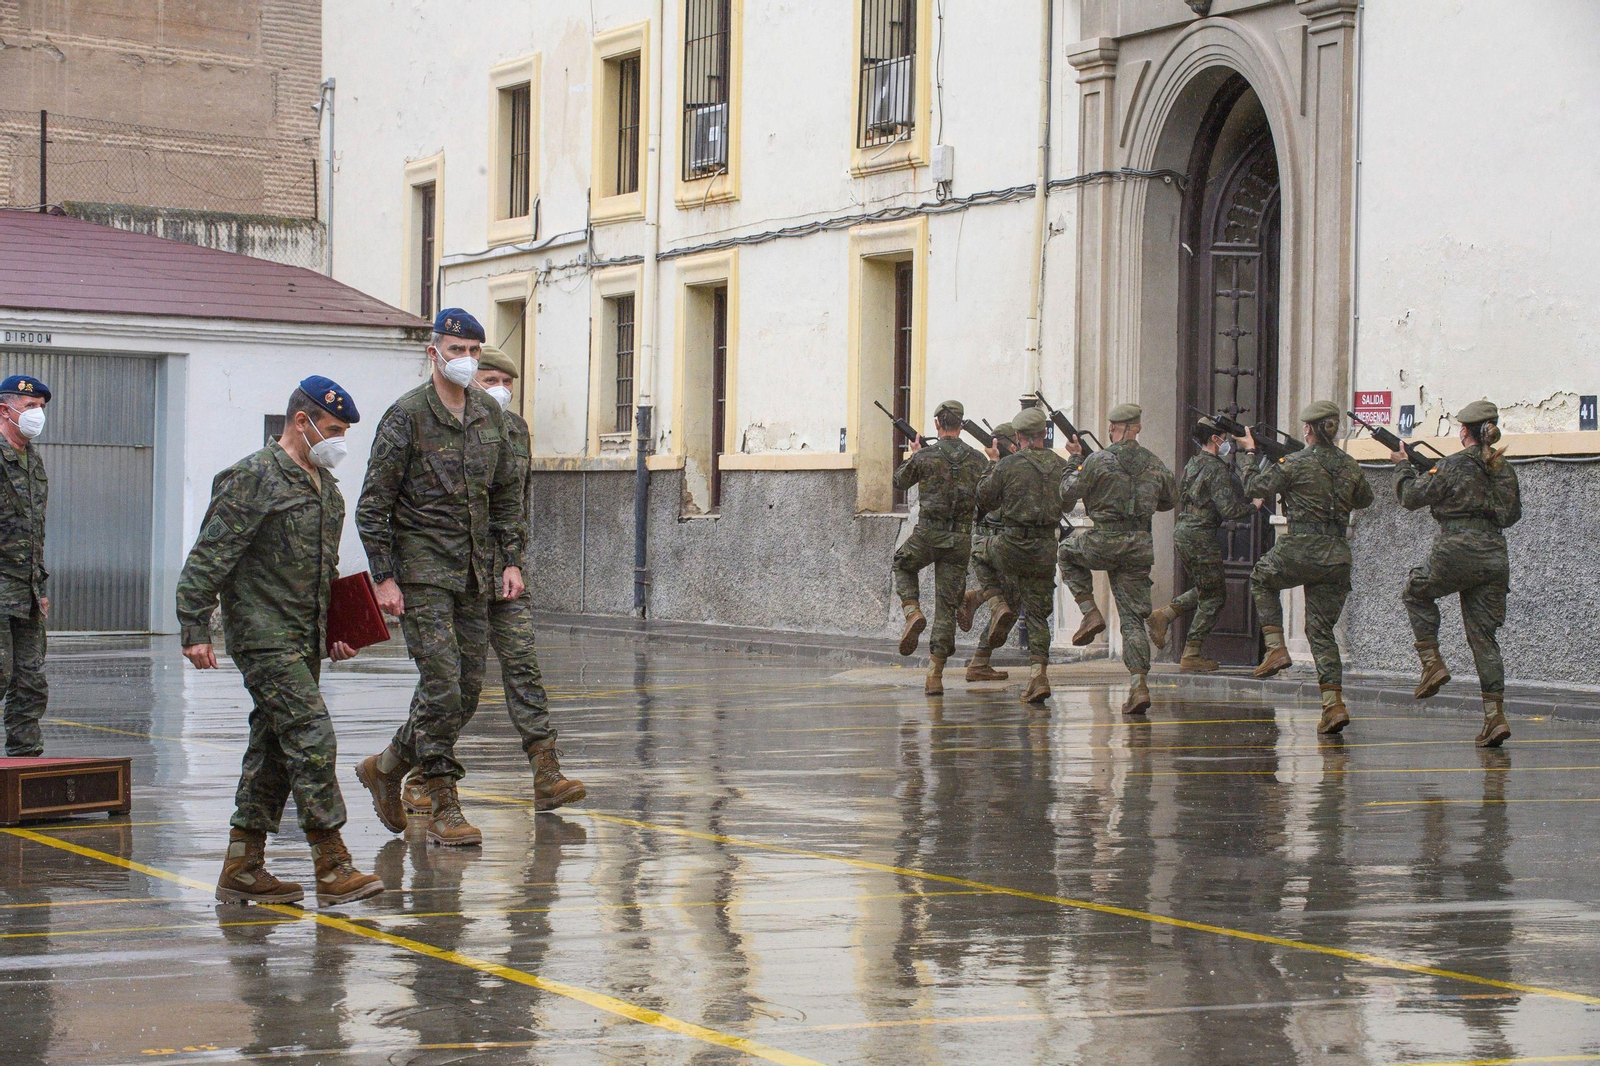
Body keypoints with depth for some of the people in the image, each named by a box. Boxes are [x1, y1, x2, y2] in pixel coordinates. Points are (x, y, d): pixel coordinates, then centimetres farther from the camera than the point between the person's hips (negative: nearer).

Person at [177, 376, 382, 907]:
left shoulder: (324, 484, 17)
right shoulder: (252, 479, -11)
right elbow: (207, 559, -13)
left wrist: (335, 632, 22)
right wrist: (196, 631, -17)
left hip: (305, 638, 9)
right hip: (263, 633, -9)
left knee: (275, 745, 9)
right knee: (310, 735, -15)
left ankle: (242, 868, 15)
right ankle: (333, 869, -14)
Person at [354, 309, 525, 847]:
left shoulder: (489, 413, 10)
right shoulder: (406, 415, -8)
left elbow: (507, 493, 19)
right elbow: (373, 504, -7)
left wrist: (510, 560, 10)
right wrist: (384, 577, -12)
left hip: (476, 575, 6)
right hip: (422, 571, -6)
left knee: (467, 691, 7)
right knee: (442, 688, -11)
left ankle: (387, 765, 27)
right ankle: (444, 807, -2)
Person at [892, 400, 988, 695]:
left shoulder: (924, 457, -6)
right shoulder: (977, 459, 1)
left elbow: (900, 482, 11)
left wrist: (912, 455, 28)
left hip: (928, 535, -2)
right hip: (961, 538, 2)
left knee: (903, 566, 30)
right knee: (947, 607, 6)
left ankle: (913, 613, 3)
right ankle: (935, 675, 1)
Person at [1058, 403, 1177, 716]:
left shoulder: (1097, 461, -7)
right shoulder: (1154, 463, 7)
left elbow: (1066, 496, -1)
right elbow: (1169, 500, 23)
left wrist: (1075, 461, 12)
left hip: (1105, 543, -4)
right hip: (1140, 546, 4)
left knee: (1068, 551, 30)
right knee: (1133, 619, 7)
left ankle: (1090, 613, 14)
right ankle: (1138, 686, -5)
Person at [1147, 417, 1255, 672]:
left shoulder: (1193, 464, 13)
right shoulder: (1216, 469, -14)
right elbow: (1229, 509, -21)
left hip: (1183, 533, 9)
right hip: (1202, 537, -9)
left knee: (1205, 590, 22)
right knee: (1213, 598, 2)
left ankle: (1162, 616, 10)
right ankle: (1191, 656, 3)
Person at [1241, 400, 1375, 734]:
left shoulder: (1294, 463, -8)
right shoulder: (1350, 466, 8)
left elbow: (1254, 489, 2)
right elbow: (1364, 499, 26)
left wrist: (1254, 452, 15)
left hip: (1300, 550, -4)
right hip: (1337, 556, 5)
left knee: (1262, 580, 28)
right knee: (1321, 630, 11)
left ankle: (1275, 648, 12)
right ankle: (1334, 704, -1)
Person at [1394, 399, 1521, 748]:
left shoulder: (1453, 467, -9)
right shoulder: (1504, 470, 9)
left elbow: (1411, 497, -1)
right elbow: (1512, 514, 20)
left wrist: (1403, 465, 14)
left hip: (1456, 554, -5)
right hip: (1495, 556, 5)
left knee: (1417, 594, 25)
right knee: (1483, 636, 8)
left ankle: (1432, 663, 10)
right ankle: (1495, 716, 0)